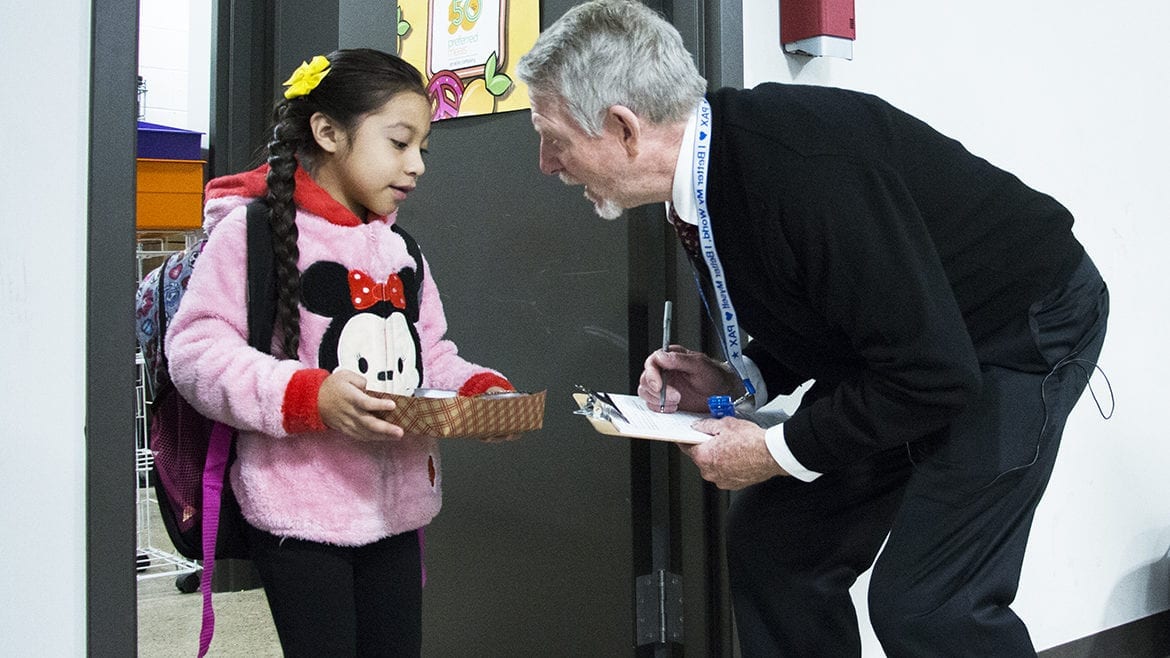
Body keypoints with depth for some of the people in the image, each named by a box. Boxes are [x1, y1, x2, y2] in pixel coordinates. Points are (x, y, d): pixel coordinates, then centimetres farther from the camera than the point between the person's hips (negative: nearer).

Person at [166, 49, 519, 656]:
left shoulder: (400, 247, 15)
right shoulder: (254, 229, -8)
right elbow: (196, 349, -15)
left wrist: (481, 389, -2)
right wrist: (310, 396, -26)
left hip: (396, 511, 7)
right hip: (300, 512, -7)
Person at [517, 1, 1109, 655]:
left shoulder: (804, 165, -33)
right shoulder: (703, 174, -4)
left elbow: (932, 372, -29)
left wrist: (779, 451, -20)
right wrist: (738, 378, -5)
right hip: (909, 347, 9)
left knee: (924, 605, -19)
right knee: (773, 541, 5)